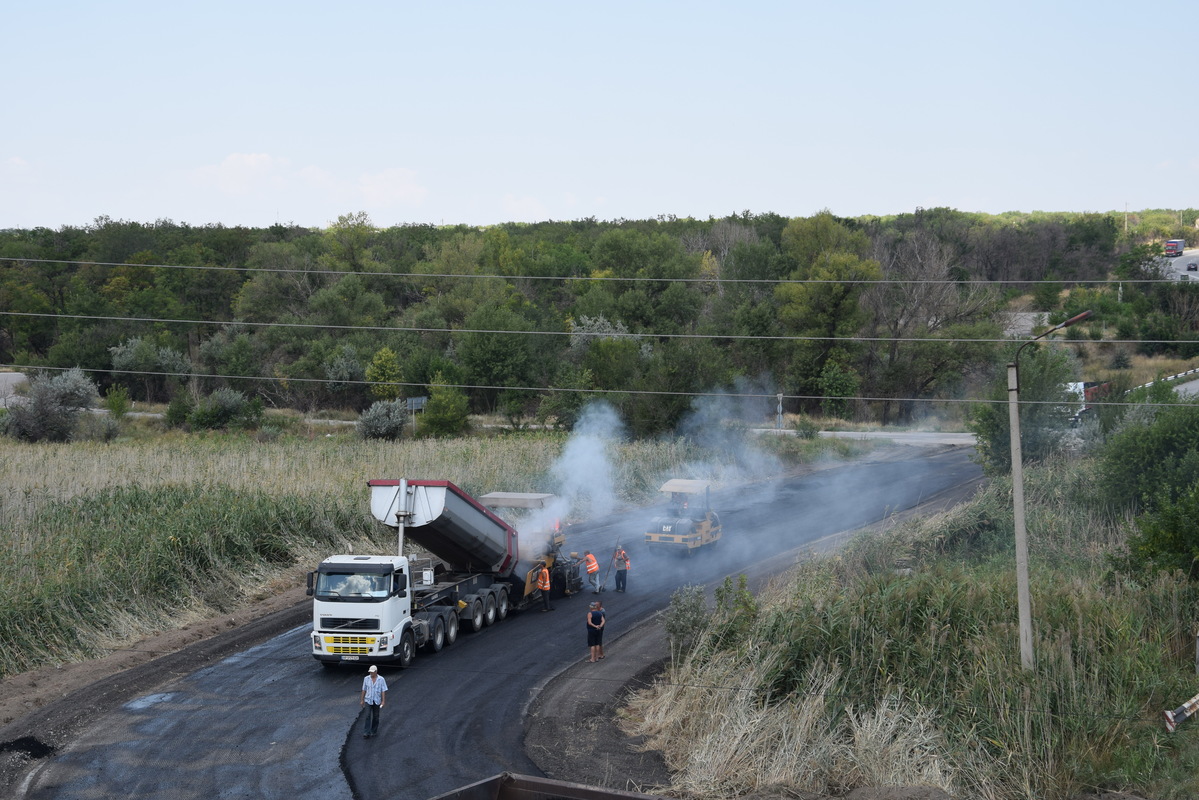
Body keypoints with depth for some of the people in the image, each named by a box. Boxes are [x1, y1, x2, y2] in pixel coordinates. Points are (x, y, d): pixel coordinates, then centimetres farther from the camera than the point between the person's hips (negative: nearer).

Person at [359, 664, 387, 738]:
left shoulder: (381, 679, -8)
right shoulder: (366, 679, -3)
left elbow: (383, 691, -8)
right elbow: (364, 690, 5)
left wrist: (383, 701, -13)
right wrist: (362, 700, 8)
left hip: (377, 701, 0)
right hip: (368, 700, 0)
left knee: (375, 717, 10)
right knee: (368, 716, -11)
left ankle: (373, 731, 27)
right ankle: (367, 733, -14)